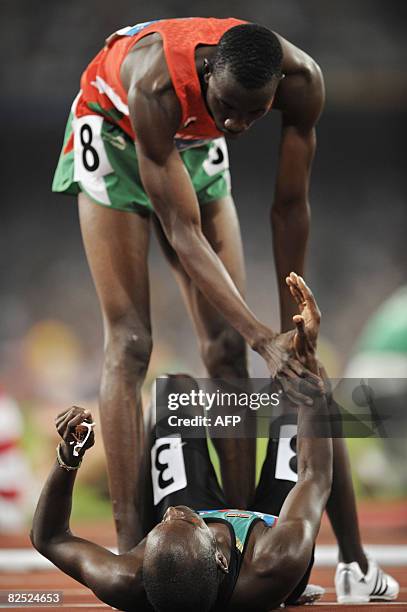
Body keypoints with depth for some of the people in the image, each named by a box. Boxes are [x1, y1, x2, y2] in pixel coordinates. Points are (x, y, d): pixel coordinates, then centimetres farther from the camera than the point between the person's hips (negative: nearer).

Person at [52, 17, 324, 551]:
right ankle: (127, 541, -13)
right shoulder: (157, 84, -43)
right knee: (130, 344, -12)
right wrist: (264, 339, -42)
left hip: (195, 145, 4)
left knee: (227, 347, -4)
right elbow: (183, 234, -38)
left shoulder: (302, 80, -31)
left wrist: (292, 323, -9)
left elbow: (291, 206, -16)